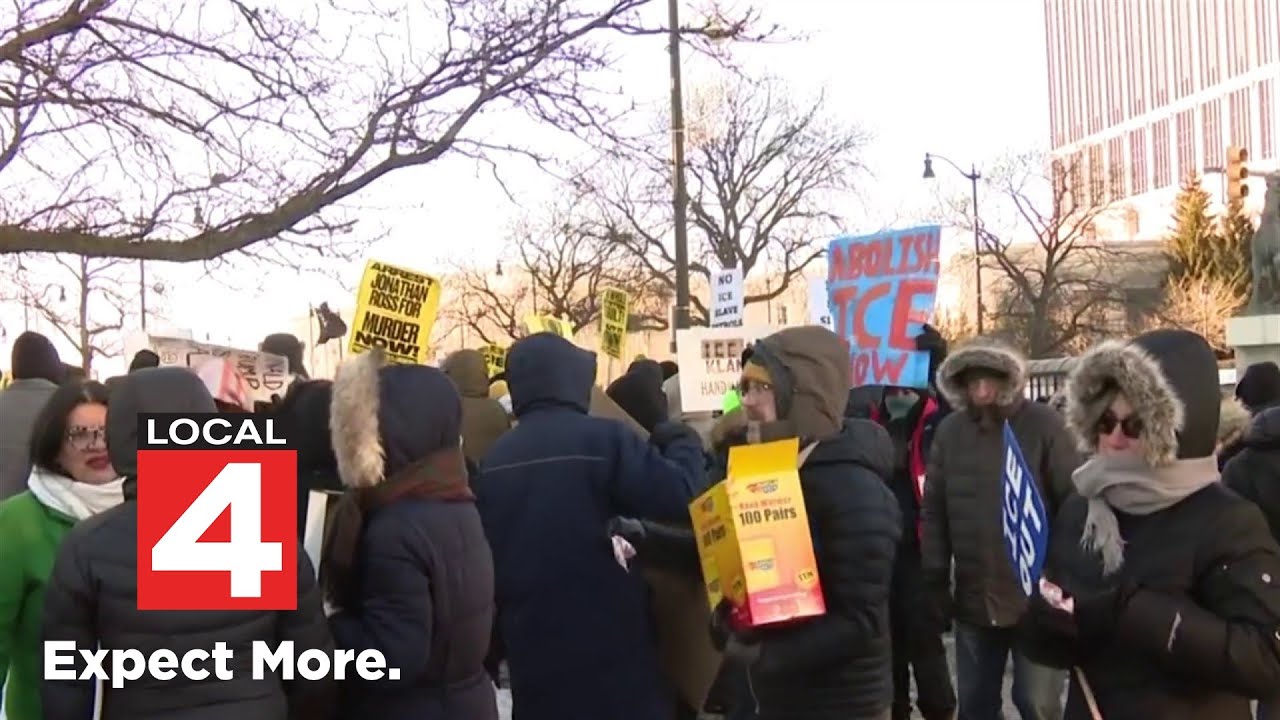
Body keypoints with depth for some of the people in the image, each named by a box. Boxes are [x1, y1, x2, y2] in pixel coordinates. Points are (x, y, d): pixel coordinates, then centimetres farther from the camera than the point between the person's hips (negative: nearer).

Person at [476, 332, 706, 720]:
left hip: (535, 659, 6)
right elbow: (681, 497, -19)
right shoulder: (605, 440, -13)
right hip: (613, 657, -6)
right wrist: (685, 443, 2)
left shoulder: (492, 462, 6)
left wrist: (496, 651, 24)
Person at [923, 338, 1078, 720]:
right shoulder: (950, 431, 2)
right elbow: (933, 512, 6)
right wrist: (935, 583, 3)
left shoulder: (1043, 425, -9)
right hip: (972, 598, 4)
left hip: (1036, 596, -4)